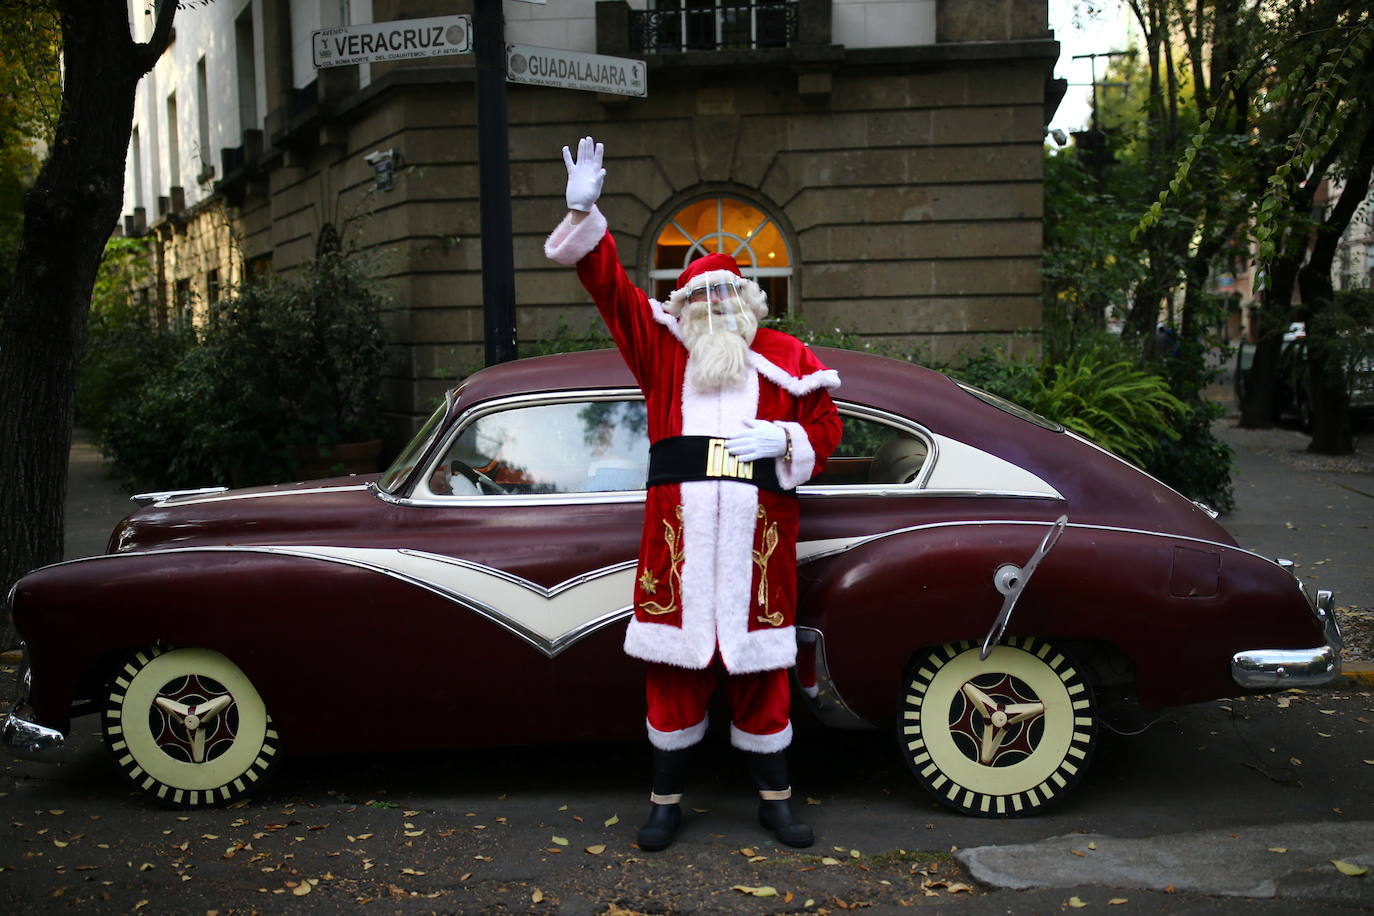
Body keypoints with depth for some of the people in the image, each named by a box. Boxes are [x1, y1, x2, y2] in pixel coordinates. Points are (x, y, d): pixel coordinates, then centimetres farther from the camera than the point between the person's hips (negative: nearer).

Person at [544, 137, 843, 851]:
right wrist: (582, 213, -8)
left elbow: (825, 428, 11)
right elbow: (610, 287, 4)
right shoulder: (662, 349, 10)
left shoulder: (787, 358, 10)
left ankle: (776, 799, 22)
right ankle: (666, 799, 21)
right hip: (677, 532, 0)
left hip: (757, 534, 0)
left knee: (759, 666, 6)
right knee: (674, 664, 6)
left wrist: (783, 439, -10)